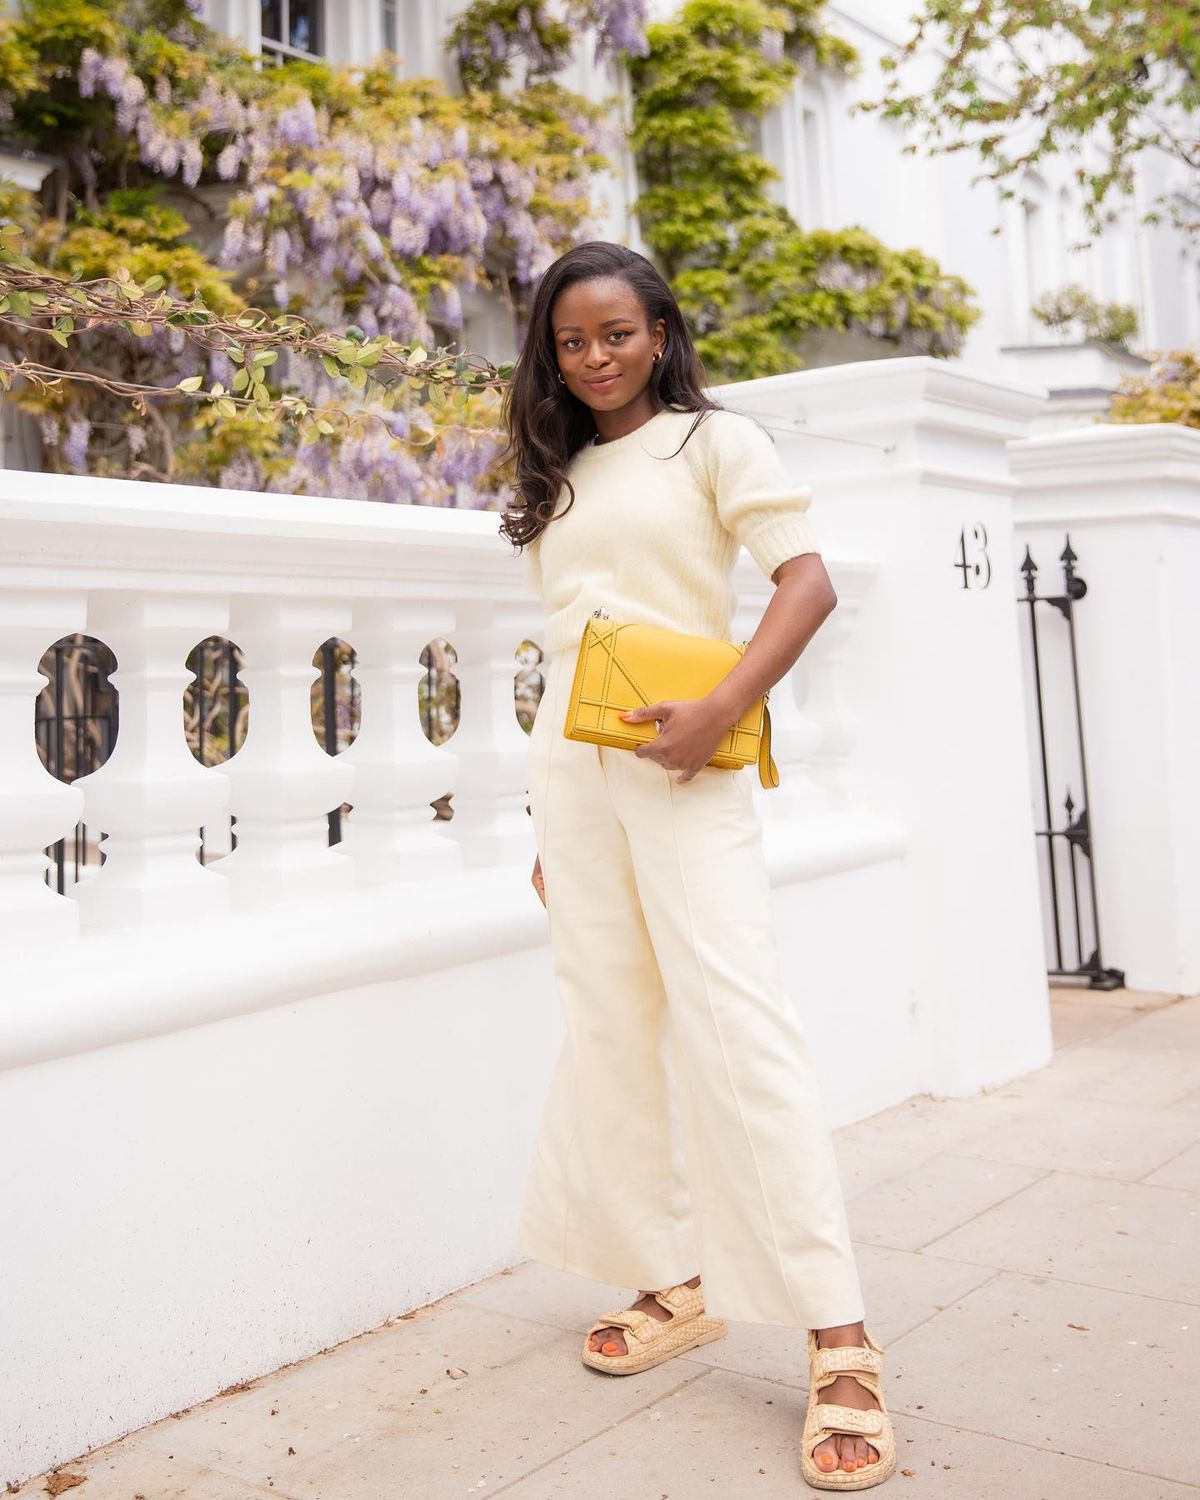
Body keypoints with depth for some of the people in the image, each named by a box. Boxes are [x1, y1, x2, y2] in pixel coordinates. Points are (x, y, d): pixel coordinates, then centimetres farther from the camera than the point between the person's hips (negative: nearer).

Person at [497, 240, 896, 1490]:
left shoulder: (713, 441, 3)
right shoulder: (556, 478, 18)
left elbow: (808, 583, -7)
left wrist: (718, 711, -20)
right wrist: (547, 818, 16)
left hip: (680, 768, -6)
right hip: (569, 765, 6)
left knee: (734, 1023, -11)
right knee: (610, 1028, 6)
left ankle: (837, 1340, -5)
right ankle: (678, 1285, 20)